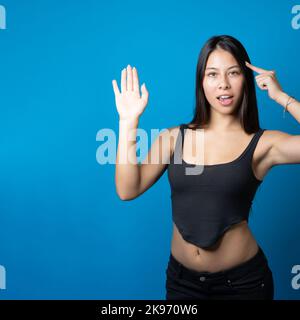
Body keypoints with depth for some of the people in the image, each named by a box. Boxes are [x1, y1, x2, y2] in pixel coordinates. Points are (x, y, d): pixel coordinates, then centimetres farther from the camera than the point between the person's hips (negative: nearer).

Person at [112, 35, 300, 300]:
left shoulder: (262, 143, -9)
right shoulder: (174, 137, -2)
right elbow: (128, 190, -11)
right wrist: (128, 122, -16)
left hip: (242, 279, -1)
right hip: (182, 278, 2)